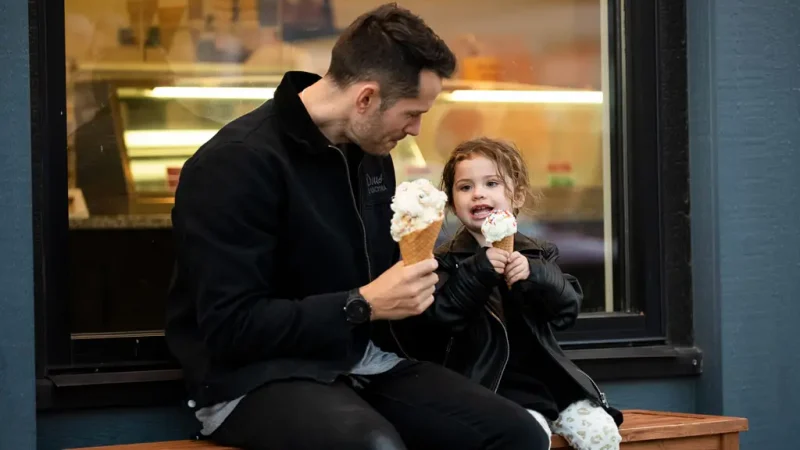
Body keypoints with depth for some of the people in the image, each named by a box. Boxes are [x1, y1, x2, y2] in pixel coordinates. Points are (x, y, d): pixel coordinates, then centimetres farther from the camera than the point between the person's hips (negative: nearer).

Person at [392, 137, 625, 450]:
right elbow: (433, 321, -12)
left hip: (549, 378, 4)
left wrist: (535, 274, -17)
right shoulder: (446, 262, 3)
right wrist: (477, 271, -21)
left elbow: (568, 309, 2)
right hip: (495, 387, -4)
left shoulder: (537, 255, 13)